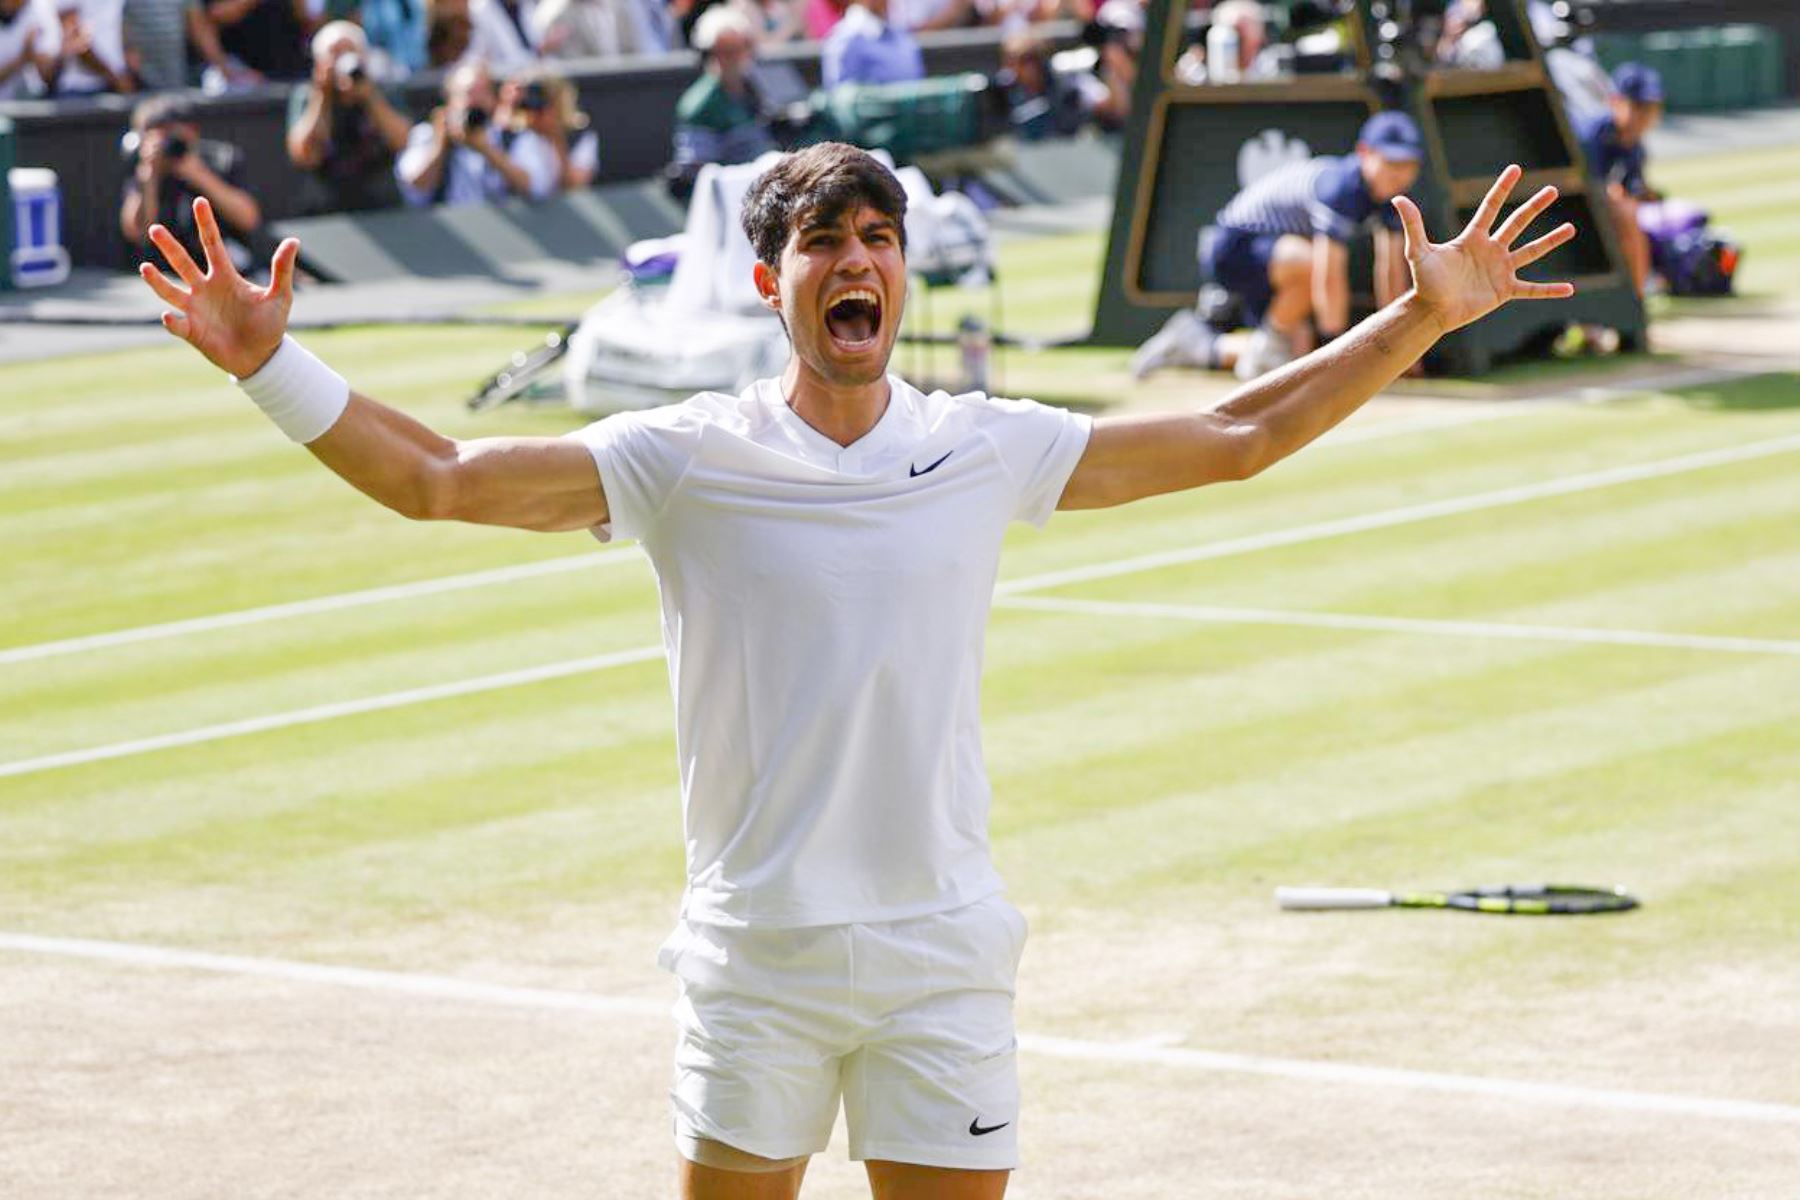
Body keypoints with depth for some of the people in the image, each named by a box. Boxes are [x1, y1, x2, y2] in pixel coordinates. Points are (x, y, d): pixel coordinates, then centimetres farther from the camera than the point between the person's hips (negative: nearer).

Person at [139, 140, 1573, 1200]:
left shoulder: (987, 449, 4)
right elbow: (437, 477, -8)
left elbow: (1236, 436, 12)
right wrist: (272, 365, -20)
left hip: (945, 957, 2)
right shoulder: (687, 459, -3)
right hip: (755, 959, -2)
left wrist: (1422, 316, 8)